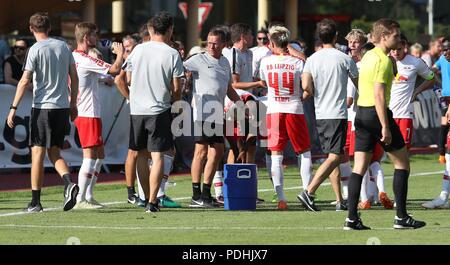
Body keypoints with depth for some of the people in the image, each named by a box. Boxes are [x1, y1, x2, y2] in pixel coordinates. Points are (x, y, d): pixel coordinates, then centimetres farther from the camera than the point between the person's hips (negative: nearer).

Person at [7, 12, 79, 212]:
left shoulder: (36, 50, -7)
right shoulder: (63, 46, 9)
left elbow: (24, 81, -12)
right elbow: (74, 78, 13)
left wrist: (13, 108, -10)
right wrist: (73, 104, 21)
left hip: (42, 107, -5)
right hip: (62, 107, 5)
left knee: (38, 152, 0)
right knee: (54, 152, 13)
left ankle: (35, 201, 1)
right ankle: (68, 182, -13)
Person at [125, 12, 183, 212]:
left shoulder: (138, 50, 3)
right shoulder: (172, 54, -6)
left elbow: (128, 79, 10)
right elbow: (176, 89, -6)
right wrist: (174, 105, 11)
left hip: (136, 110, 3)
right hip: (160, 110, -3)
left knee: (142, 154, 15)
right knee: (157, 156, -3)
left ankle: (148, 197, 21)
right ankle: (152, 201, -10)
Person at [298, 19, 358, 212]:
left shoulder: (312, 60, 3)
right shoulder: (344, 59, -5)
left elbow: (306, 86, -10)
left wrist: (316, 95, 11)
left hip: (320, 115, 6)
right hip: (338, 115, -6)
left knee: (333, 156, 14)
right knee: (334, 157, -9)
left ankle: (340, 201, 14)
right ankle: (309, 192, -23)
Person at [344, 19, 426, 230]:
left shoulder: (368, 56, 14)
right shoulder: (383, 60, -14)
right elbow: (378, 95, -21)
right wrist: (385, 127, -22)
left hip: (361, 113, 9)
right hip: (377, 113, -8)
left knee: (359, 167, 5)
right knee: (402, 162, 4)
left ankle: (352, 218, 0)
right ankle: (401, 217, 4)